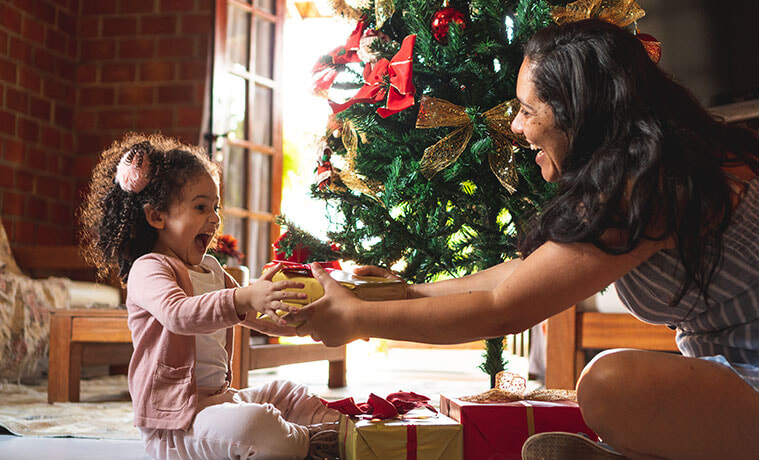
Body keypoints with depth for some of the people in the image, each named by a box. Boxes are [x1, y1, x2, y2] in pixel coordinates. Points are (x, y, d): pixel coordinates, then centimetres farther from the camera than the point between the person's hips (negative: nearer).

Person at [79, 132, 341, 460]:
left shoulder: (211, 269, 16)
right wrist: (244, 298, -48)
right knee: (250, 423, -34)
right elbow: (179, 314, -35)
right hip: (173, 425, -10)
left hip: (218, 396, 10)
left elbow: (262, 319, 26)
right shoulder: (149, 269, -12)